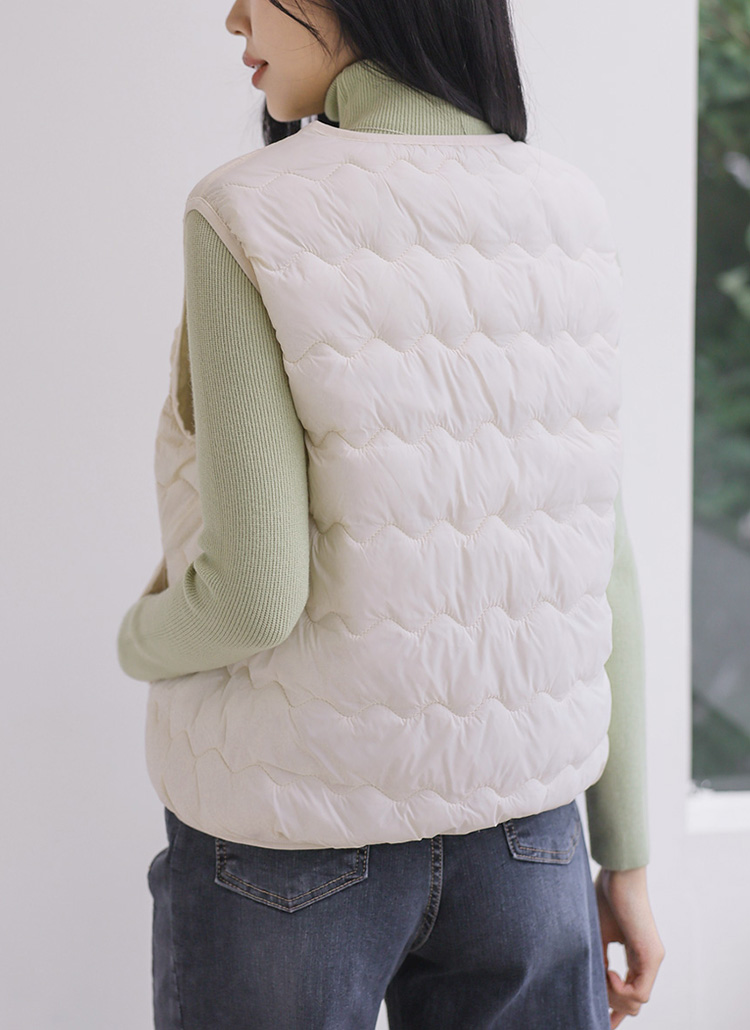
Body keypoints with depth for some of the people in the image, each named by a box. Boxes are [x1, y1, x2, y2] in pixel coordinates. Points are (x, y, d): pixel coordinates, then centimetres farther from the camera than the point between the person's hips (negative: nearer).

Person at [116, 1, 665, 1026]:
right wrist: (626, 854, 8)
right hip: (520, 840, 4)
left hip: (291, 854, -4)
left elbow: (255, 589, -21)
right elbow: (597, 565, 1)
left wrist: (146, 641, 2)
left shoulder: (246, 220, -16)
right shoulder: (563, 211, -1)